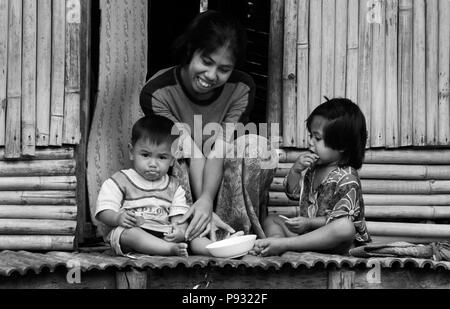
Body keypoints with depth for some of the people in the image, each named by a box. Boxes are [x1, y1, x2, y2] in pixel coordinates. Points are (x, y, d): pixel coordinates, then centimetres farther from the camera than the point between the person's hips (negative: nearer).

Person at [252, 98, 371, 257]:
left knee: (346, 227, -40)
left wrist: (309, 223, -26)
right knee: (271, 220, 9)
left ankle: (283, 243, -43)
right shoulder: (312, 168, 10)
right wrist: (296, 170, 0)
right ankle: (276, 239, -28)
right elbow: (293, 192, 18)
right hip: (307, 231, 8)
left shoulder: (347, 179, -14)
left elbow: (341, 221, -19)